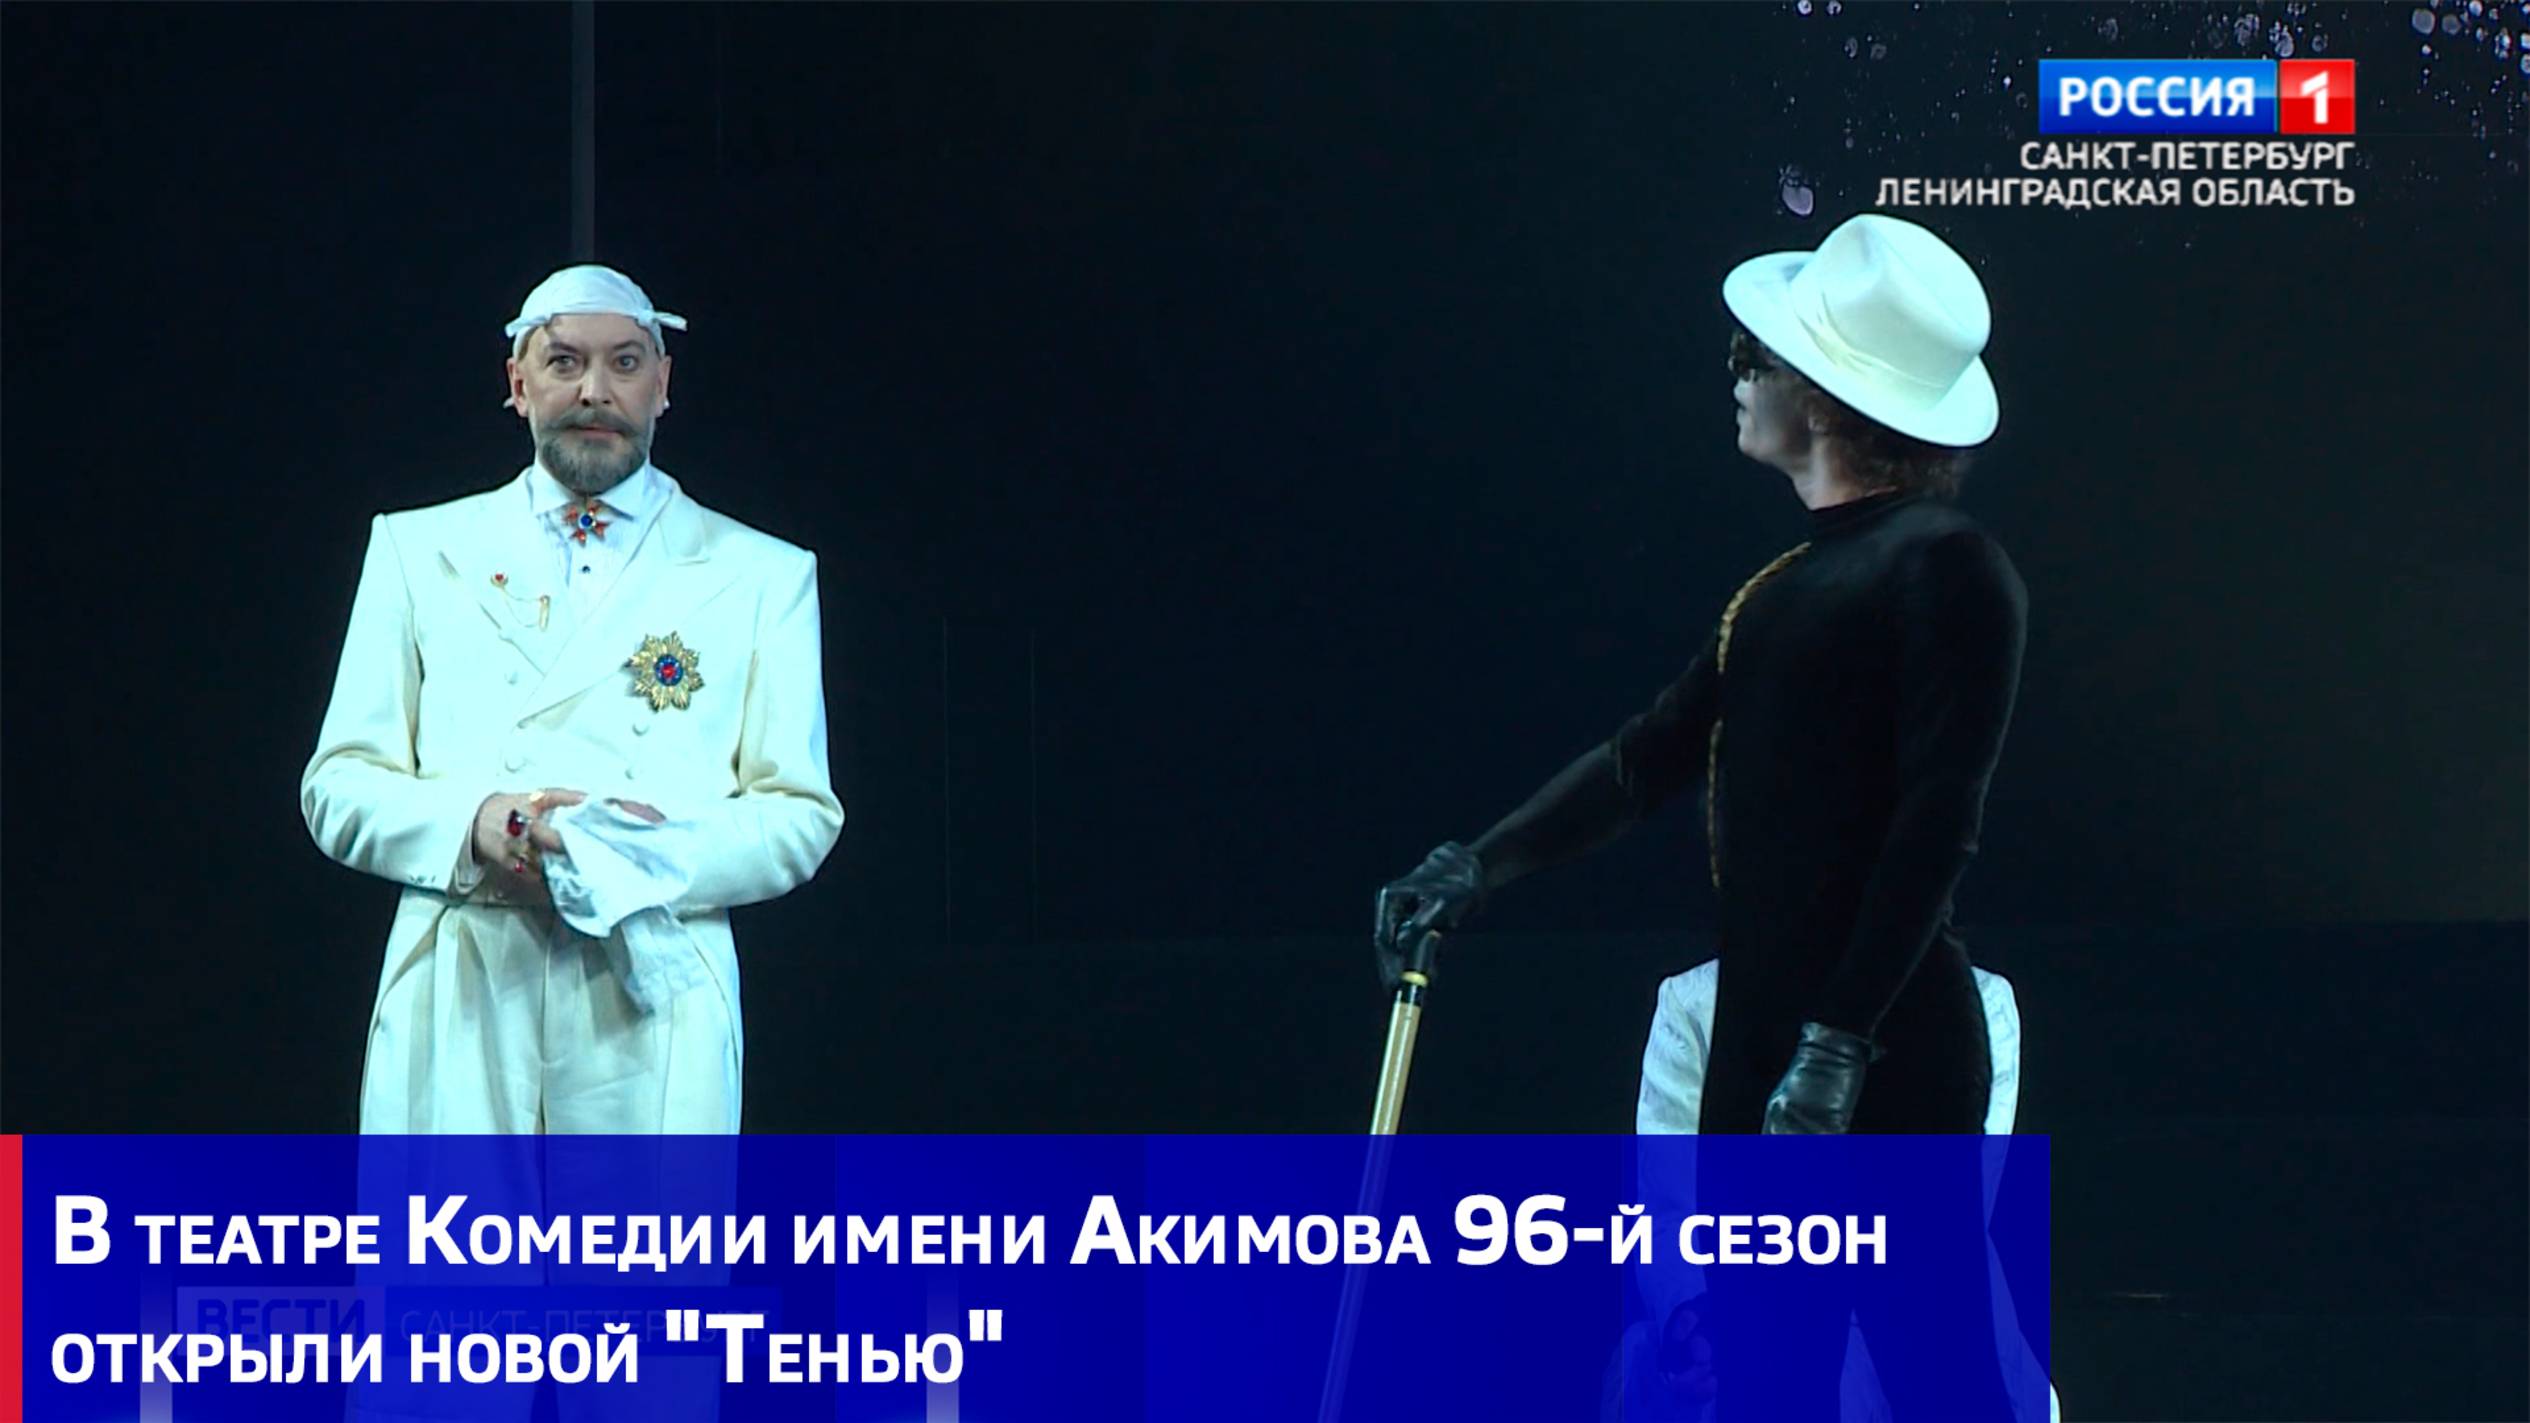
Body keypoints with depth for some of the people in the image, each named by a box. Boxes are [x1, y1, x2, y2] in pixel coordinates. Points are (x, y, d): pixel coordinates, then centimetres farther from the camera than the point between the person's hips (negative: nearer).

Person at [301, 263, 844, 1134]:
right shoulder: (417, 550, 17)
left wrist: (657, 856, -12)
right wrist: (472, 827, -10)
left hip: (650, 1007, 0)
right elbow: (337, 787, 12)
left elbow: (801, 812, 8)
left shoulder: (759, 575, 14)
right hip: (452, 1014, 1)